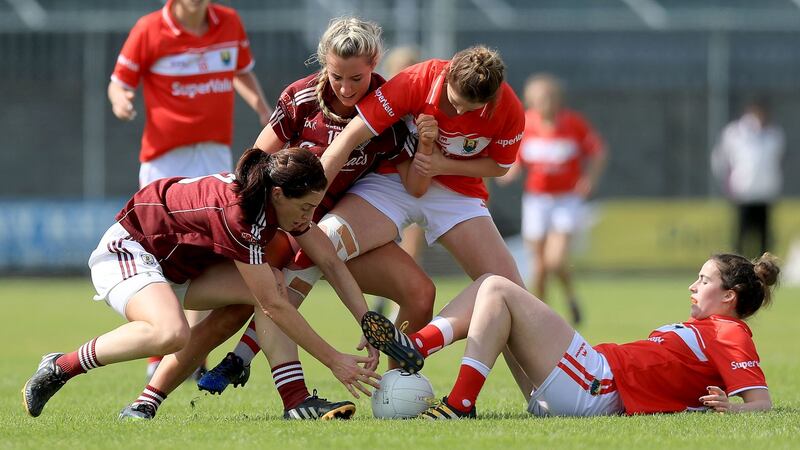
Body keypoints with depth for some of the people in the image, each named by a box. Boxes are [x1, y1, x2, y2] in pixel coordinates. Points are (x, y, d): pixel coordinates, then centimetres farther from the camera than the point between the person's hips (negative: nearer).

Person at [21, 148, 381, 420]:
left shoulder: (283, 200, -10)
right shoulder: (237, 211, -34)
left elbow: (331, 263, -1)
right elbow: (274, 306, -30)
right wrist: (333, 360, -25)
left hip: (178, 265, 9)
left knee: (274, 282, -13)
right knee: (171, 333, -38)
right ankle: (59, 368, -19)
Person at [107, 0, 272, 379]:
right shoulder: (149, 31, -7)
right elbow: (119, 82, 0)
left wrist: (263, 109, 5)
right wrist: (120, 100, -23)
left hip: (216, 155, 3)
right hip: (164, 159, -3)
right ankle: (158, 359, 12)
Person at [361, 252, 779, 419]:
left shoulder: (731, 335, -3)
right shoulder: (701, 328, 25)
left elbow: (761, 400, -17)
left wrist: (728, 407, -34)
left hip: (596, 391, -10)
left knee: (498, 291, -12)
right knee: (491, 286, 14)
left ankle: (461, 402, -21)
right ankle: (414, 345, -7)